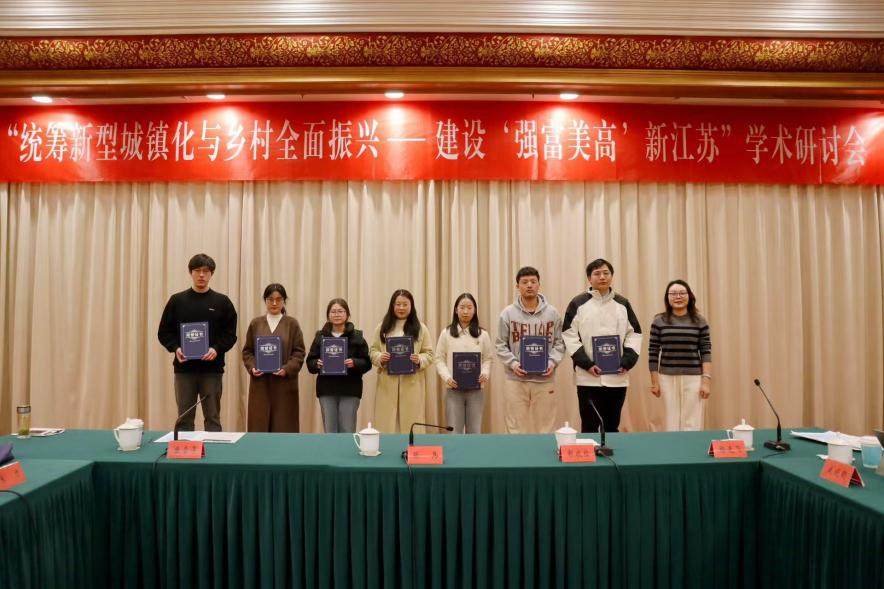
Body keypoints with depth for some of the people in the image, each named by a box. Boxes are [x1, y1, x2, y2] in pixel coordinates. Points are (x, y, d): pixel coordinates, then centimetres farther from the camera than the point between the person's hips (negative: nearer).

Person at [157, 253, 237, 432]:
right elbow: (164, 332, 7)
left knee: (213, 418, 5)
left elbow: (230, 334, 1)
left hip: (212, 369, -1)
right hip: (184, 368, 1)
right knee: (184, 418, 8)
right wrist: (175, 348, -11)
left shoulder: (222, 302, 3)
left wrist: (217, 349, -16)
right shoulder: (177, 300, 6)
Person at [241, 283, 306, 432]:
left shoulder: (292, 323, 2)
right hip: (260, 383, 2)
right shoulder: (256, 323, 8)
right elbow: (247, 351, 10)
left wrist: (287, 369, -15)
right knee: (259, 425, 2)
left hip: (284, 383, -1)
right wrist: (252, 367, -8)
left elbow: (299, 352, -1)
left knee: (283, 427, 2)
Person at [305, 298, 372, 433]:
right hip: (326, 389, 2)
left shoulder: (356, 336, 2)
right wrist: (317, 364, -13)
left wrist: (354, 363, -19)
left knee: (348, 432, 1)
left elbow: (366, 363, -1)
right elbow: (310, 362, 8)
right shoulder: (320, 336, 7)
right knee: (330, 432, 8)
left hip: (350, 390, -2)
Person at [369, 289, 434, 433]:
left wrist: (419, 360, -16)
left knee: (411, 423, 2)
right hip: (387, 383, 1)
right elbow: (373, 351, 9)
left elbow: (429, 354, 4)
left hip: (412, 383, -1)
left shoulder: (420, 328, 6)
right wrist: (380, 357, -13)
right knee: (386, 423, 2)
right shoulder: (382, 327, 9)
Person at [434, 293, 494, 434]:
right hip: (453, 389, -1)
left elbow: (488, 359, 7)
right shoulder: (446, 333, 3)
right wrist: (447, 377, -13)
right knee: (454, 432, 2)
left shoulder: (482, 334, 7)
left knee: (474, 431, 8)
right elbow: (440, 359, 2)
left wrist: (485, 374, -12)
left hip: (476, 389, 1)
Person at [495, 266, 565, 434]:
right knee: (516, 429, 3)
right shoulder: (508, 313, 1)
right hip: (515, 380, -1)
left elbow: (559, 343, 9)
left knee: (545, 429, 8)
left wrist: (553, 362, -8)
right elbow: (501, 346, 3)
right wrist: (513, 363, -12)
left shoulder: (552, 313, 5)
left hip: (544, 380, 1)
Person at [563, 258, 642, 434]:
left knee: (612, 427, 13)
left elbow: (634, 334, 10)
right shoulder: (578, 303, 0)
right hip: (588, 378, -3)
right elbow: (569, 336, -5)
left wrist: (627, 362, -4)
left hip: (617, 377, 3)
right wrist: (586, 364, -13)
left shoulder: (623, 304, 11)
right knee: (589, 427, 2)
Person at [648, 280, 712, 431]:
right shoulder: (659, 321, 1)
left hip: (693, 378, 0)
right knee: (671, 424, 6)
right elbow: (653, 353, 2)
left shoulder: (700, 321, 3)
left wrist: (706, 380, -6)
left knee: (692, 425, 2)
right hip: (668, 378, 0)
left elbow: (706, 352, 1)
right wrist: (654, 381, 1)